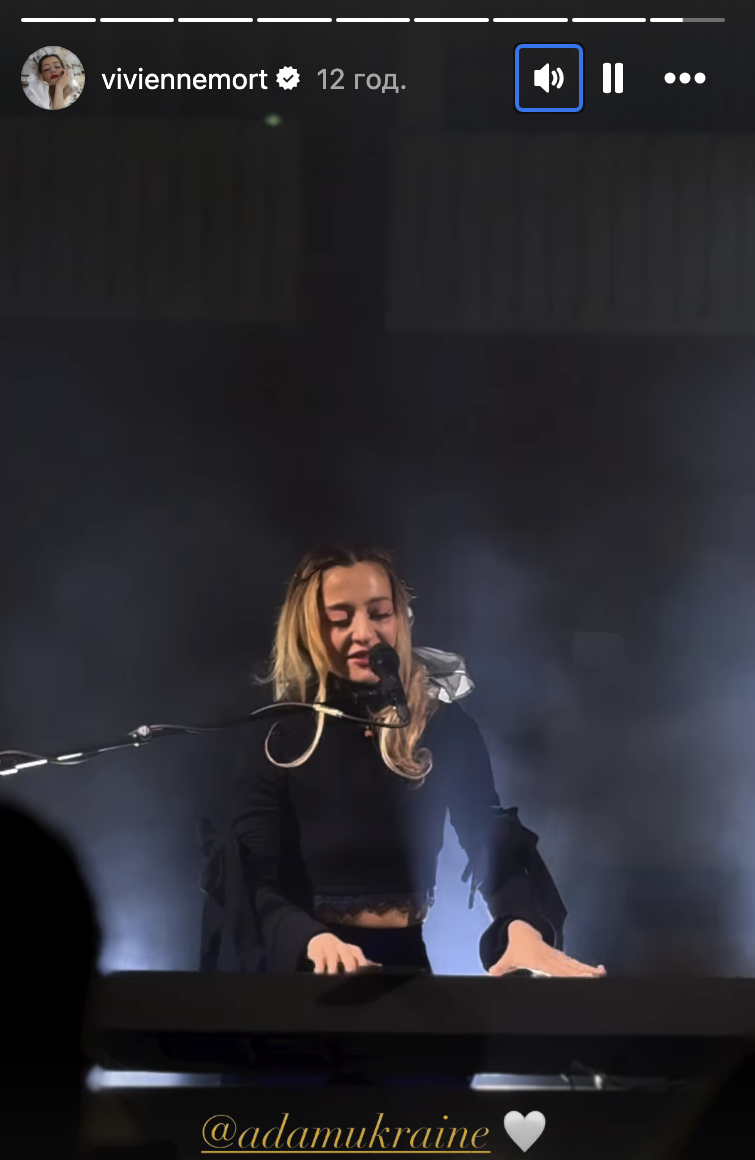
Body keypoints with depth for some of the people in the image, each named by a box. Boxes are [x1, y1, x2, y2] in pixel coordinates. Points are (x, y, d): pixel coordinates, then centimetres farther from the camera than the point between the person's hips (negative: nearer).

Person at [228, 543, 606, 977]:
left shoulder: (446, 727, 3)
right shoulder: (280, 736, -3)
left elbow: (496, 845, -8)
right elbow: (259, 881, -11)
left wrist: (525, 929, -29)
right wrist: (315, 941, -32)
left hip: (407, 958, 1)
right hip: (307, 963, -1)